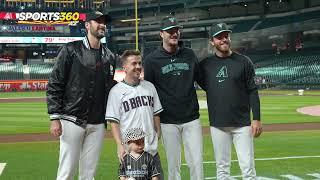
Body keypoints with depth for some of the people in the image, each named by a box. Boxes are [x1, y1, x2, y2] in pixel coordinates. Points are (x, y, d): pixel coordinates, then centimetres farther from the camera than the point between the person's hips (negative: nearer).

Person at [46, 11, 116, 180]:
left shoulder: (109, 56, 13)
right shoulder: (71, 50, -2)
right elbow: (54, 85, -4)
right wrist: (55, 118, -10)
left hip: (98, 124, 5)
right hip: (72, 120, -4)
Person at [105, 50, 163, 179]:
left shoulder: (149, 87, 12)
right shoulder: (116, 91, -3)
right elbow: (113, 121, -7)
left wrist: (158, 134, 11)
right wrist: (120, 145, -15)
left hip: (152, 149, 5)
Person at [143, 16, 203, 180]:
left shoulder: (189, 55, 7)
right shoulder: (152, 59, -1)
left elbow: (201, 79, 19)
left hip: (192, 119, 2)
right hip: (168, 121, -2)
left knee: (197, 163, 0)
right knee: (173, 165, 4)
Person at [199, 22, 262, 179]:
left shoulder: (243, 61, 1)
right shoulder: (205, 64, 5)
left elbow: (252, 91, -1)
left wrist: (256, 119, -6)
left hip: (242, 123, -2)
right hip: (217, 124, 2)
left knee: (248, 167, -2)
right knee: (222, 167, 8)